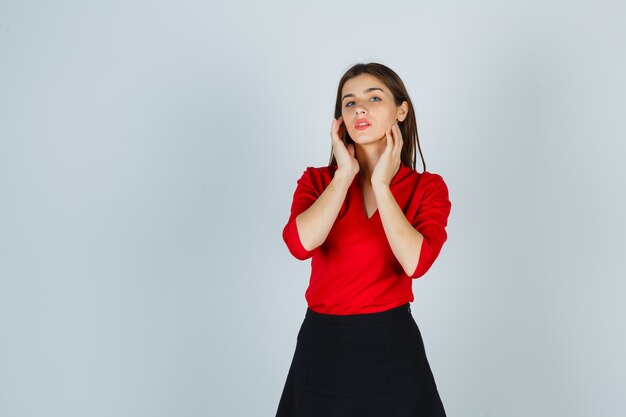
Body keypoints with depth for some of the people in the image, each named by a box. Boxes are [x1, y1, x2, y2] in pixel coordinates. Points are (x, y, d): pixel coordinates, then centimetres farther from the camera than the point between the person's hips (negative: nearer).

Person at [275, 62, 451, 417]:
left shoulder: (427, 187, -2)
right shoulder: (318, 181, 1)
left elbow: (415, 262, -20)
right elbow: (300, 243, -19)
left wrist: (381, 184, -14)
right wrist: (345, 175, -12)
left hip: (392, 347, -1)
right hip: (322, 346, 1)